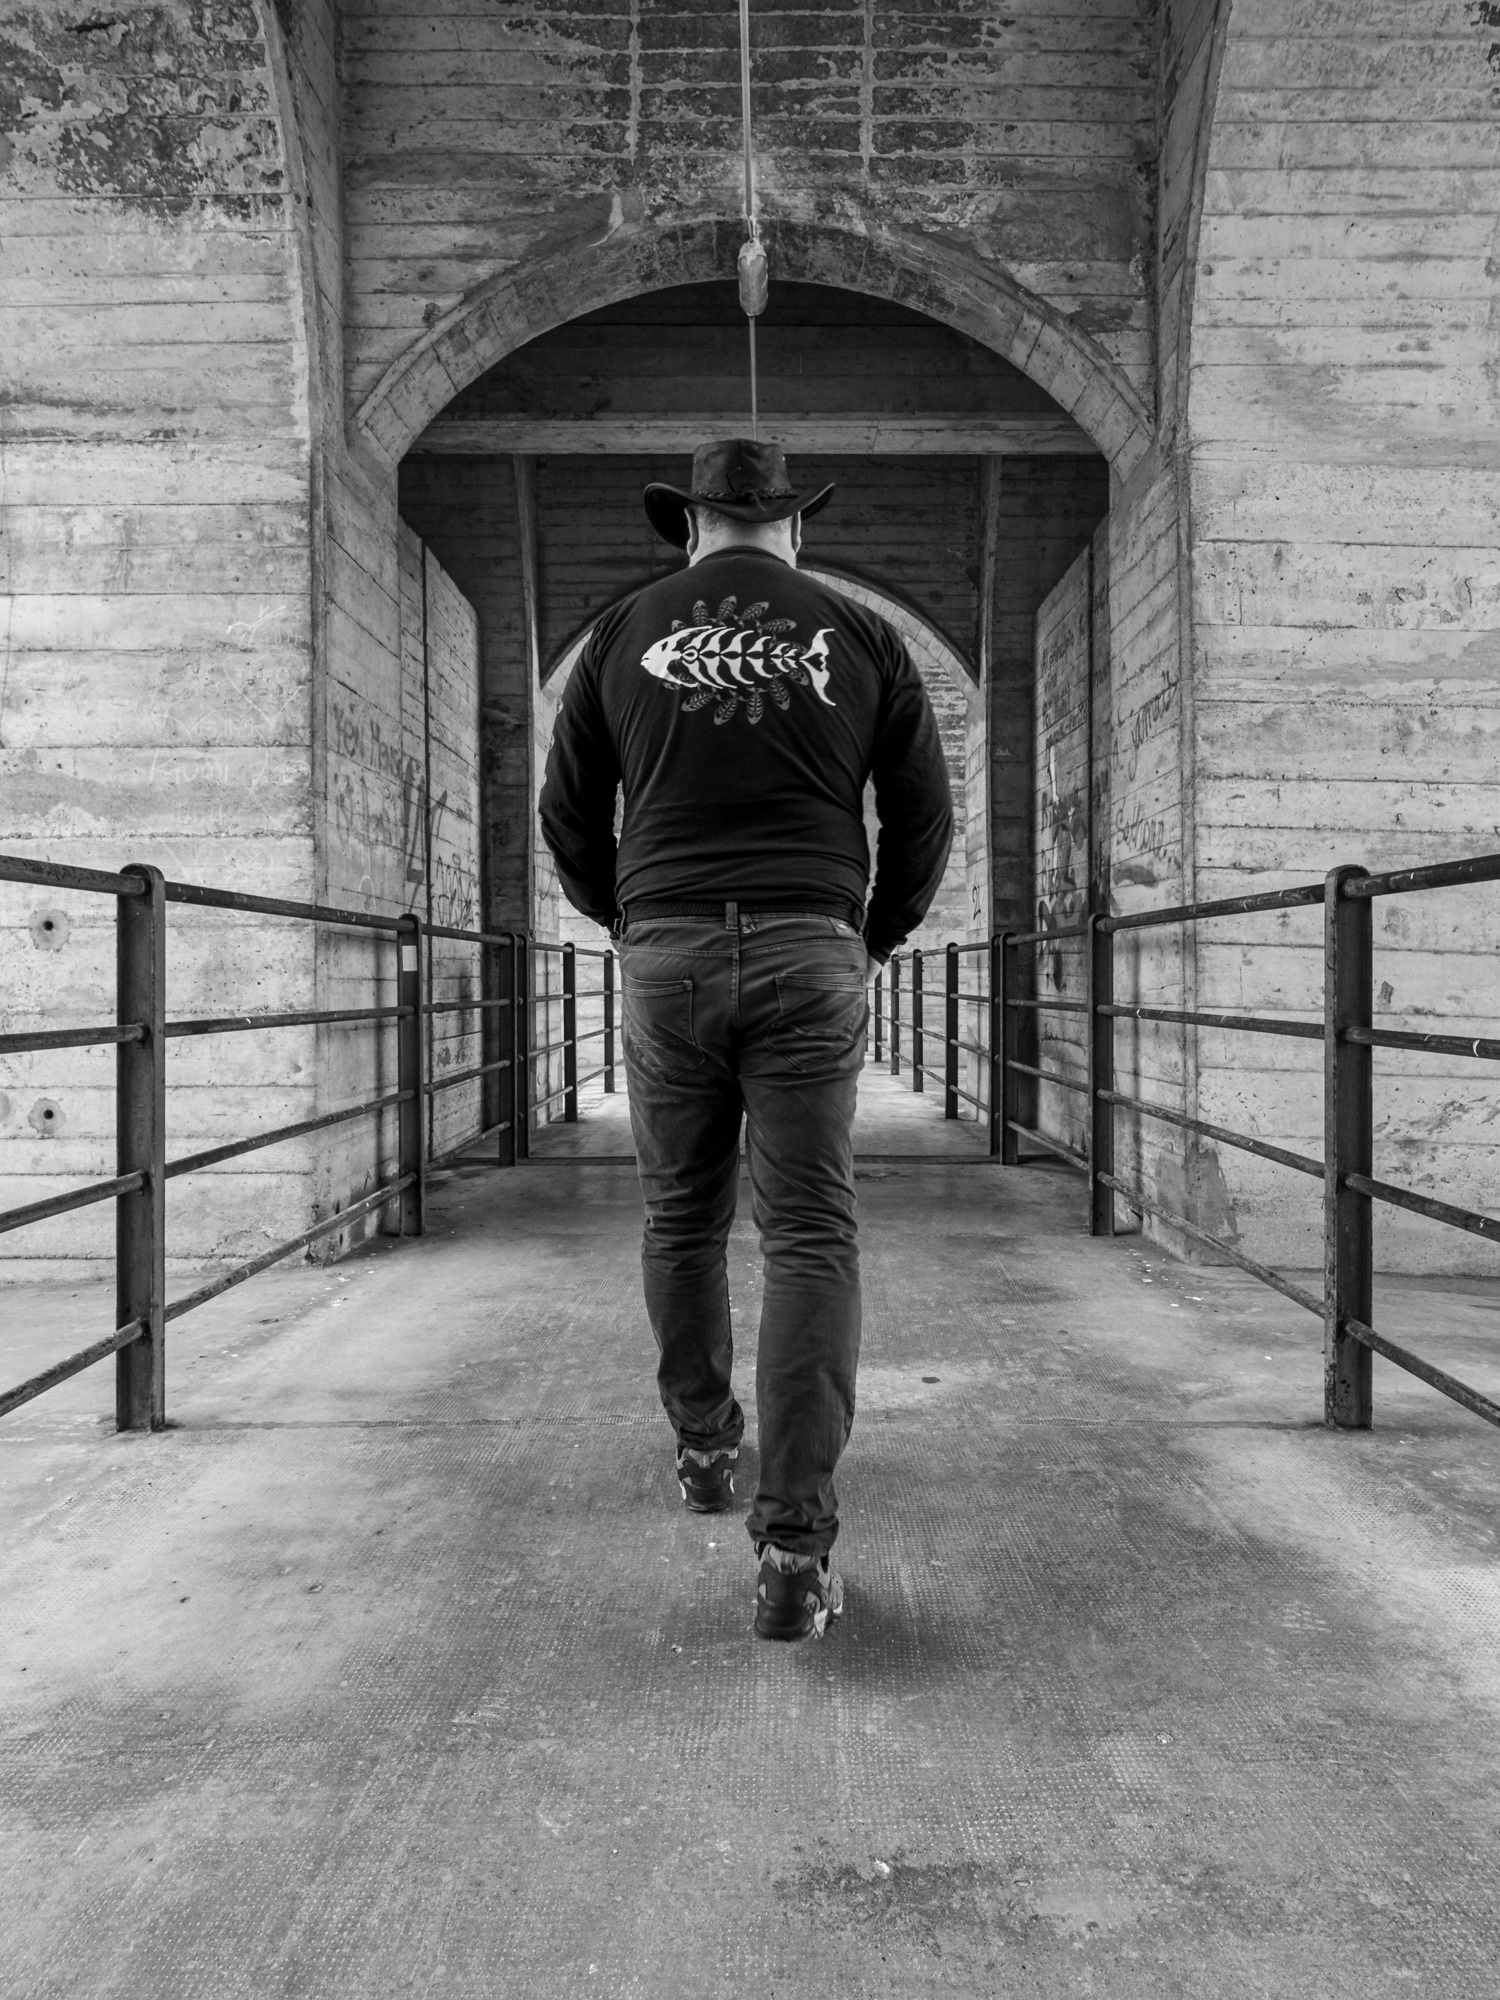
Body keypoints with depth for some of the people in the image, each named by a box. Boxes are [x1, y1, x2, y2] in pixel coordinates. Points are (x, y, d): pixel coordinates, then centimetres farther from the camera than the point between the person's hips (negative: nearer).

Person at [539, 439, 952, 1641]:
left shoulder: (626, 632, 10)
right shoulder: (860, 636, 8)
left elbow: (570, 817, 12)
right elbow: (924, 819, 10)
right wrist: (876, 942, 25)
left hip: (668, 955, 1)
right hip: (810, 955, -1)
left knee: (683, 1217, 19)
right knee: (812, 1239, -3)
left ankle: (704, 1450, 33)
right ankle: (795, 1546, -10)